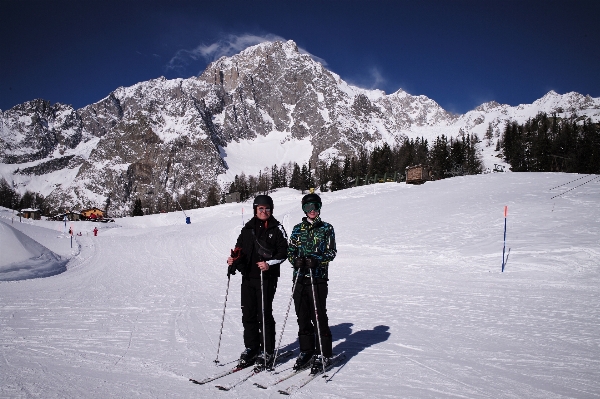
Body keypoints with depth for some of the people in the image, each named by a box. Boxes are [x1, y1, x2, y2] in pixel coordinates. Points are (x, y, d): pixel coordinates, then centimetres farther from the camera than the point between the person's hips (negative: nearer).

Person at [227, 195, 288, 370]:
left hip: (267, 278, -5)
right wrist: (234, 259, -1)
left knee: (264, 314, -3)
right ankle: (251, 349, 22)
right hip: (248, 276, 5)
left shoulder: (276, 229, 0)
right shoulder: (248, 228, 12)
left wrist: (269, 263, -19)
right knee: (248, 314, 8)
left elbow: (283, 252, -5)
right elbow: (240, 248, 18)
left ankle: (267, 352, 9)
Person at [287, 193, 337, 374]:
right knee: (302, 317, 8)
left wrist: (316, 260, -18)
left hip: (318, 278, -3)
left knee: (319, 317, -3)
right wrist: (295, 260, -10)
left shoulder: (326, 228, 4)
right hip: (299, 277, 4)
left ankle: (323, 354, 8)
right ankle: (306, 352, 20)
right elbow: (290, 249, 12)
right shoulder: (298, 229, 13)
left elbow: (331, 252, -1)